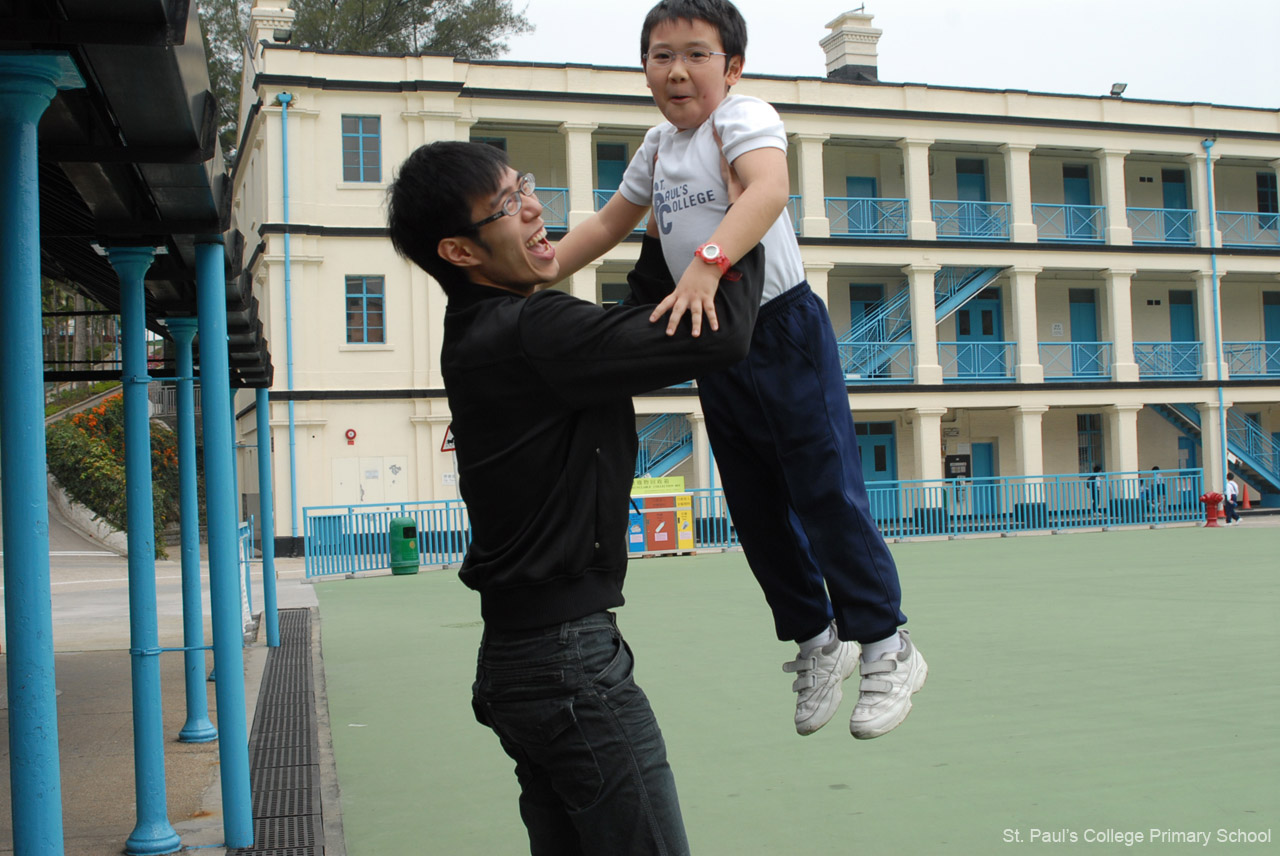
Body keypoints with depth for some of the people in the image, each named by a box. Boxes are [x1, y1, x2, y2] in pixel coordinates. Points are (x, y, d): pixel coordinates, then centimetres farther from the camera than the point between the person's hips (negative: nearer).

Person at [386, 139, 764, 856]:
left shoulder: (481, 334, 12)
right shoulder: (530, 332, -19)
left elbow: (634, 329, 27)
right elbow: (719, 335, -23)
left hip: (517, 655, 10)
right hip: (572, 659, -10)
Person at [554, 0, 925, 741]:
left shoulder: (744, 116, -11)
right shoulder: (659, 146, 13)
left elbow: (769, 188, -32)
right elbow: (610, 223, 25)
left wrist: (707, 263, -47)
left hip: (783, 327, -7)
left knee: (827, 490, -4)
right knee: (756, 507, 12)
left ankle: (887, 647, 10)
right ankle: (815, 639, 28)